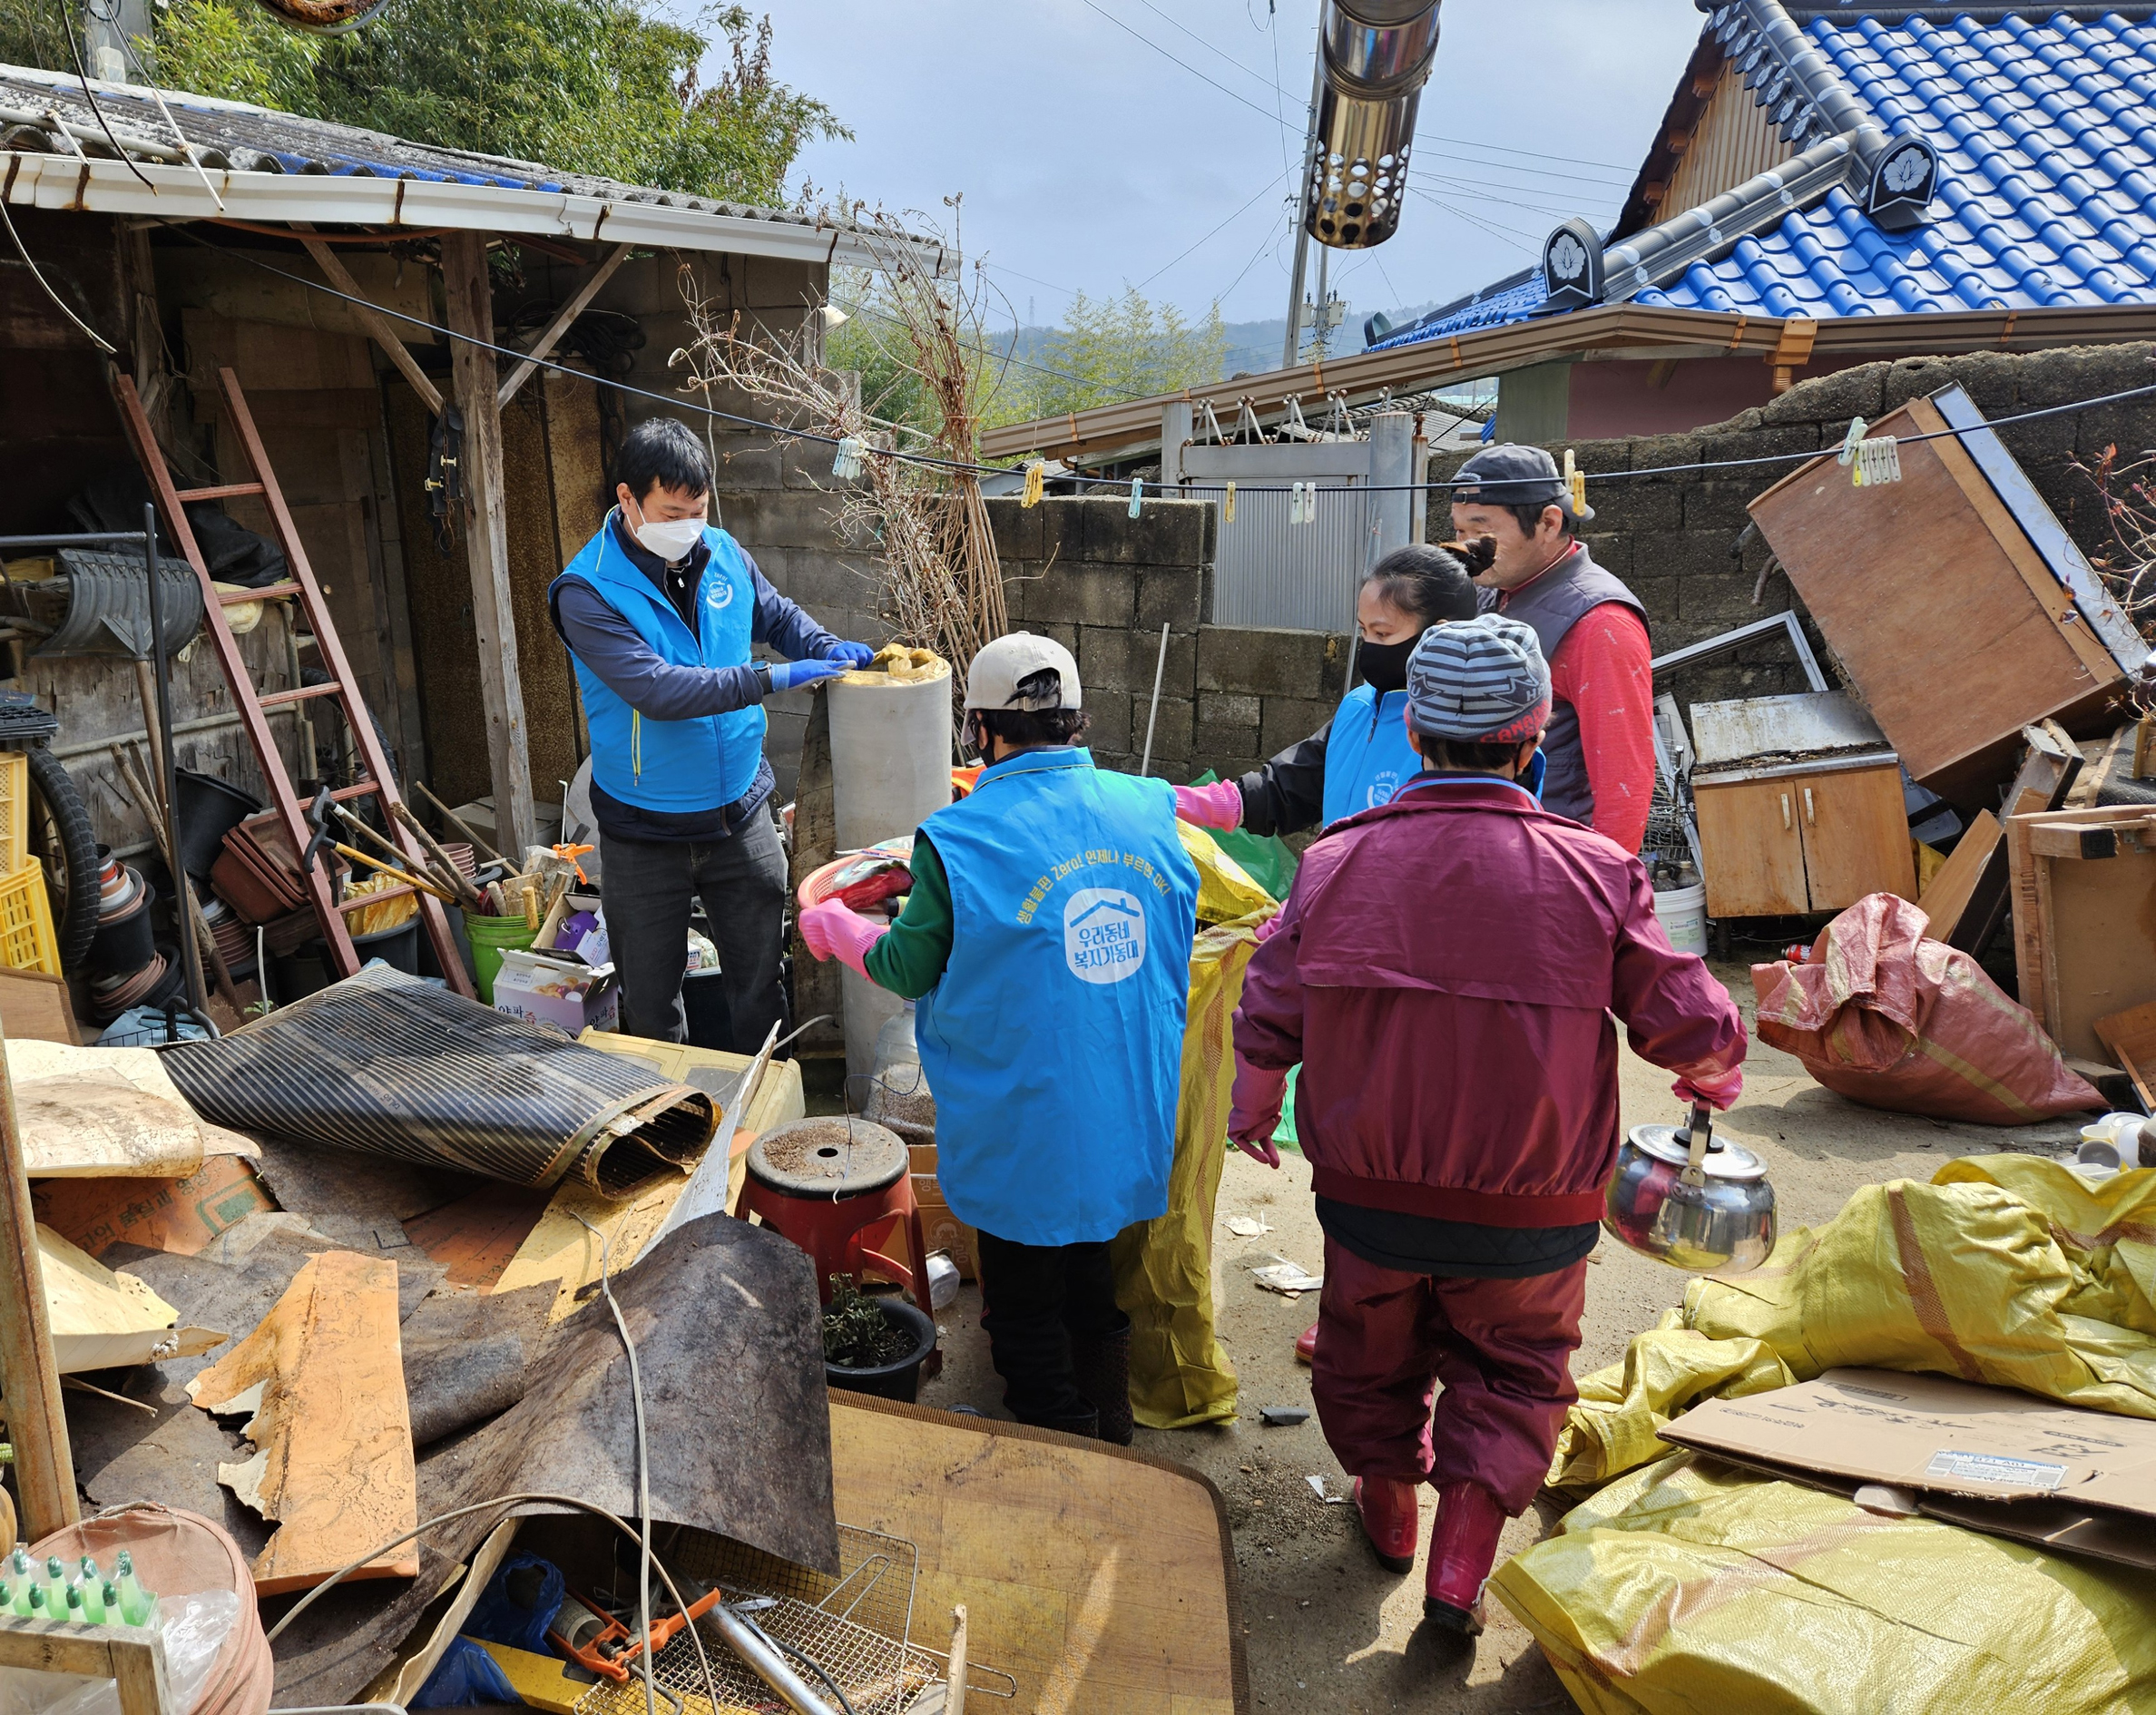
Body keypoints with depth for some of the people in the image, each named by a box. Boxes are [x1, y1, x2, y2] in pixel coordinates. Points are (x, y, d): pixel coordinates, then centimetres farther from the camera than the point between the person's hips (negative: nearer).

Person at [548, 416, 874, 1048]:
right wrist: (770, 679, -33)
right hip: (644, 835, -3)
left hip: (740, 815, 4)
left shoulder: (722, 554, -1)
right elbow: (655, 689, -28)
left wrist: (827, 647, -3)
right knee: (650, 1001, 11)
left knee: (760, 981, 15)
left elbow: (777, 614, 18)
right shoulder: (587, 591, -16)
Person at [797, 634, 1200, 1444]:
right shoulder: (1149, 810, -5)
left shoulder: (960, 839, -20)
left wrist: (835, 928, 12)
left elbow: (911, 969, -8)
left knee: (1025, 1305, 15)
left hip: (1025, 1132, -5)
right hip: (1130, 1123, 5)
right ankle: (1110, 1445, 42)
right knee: (1094, 1285, 25)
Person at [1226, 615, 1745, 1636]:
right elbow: (1694, 1027, -7)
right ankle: (1459, 1569, 21)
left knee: (1372, 1349, 26)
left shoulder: (1335, 863, -11)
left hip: (1369, 1195, 1)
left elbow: (1268, 1020, -2)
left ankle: (1389, 1505, 47)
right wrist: (1712, 1076, 17)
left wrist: (1252, 1110, 19)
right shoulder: (1596, 874, -15)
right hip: (1529, 1211, -1)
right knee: (1512, 1367, 23)